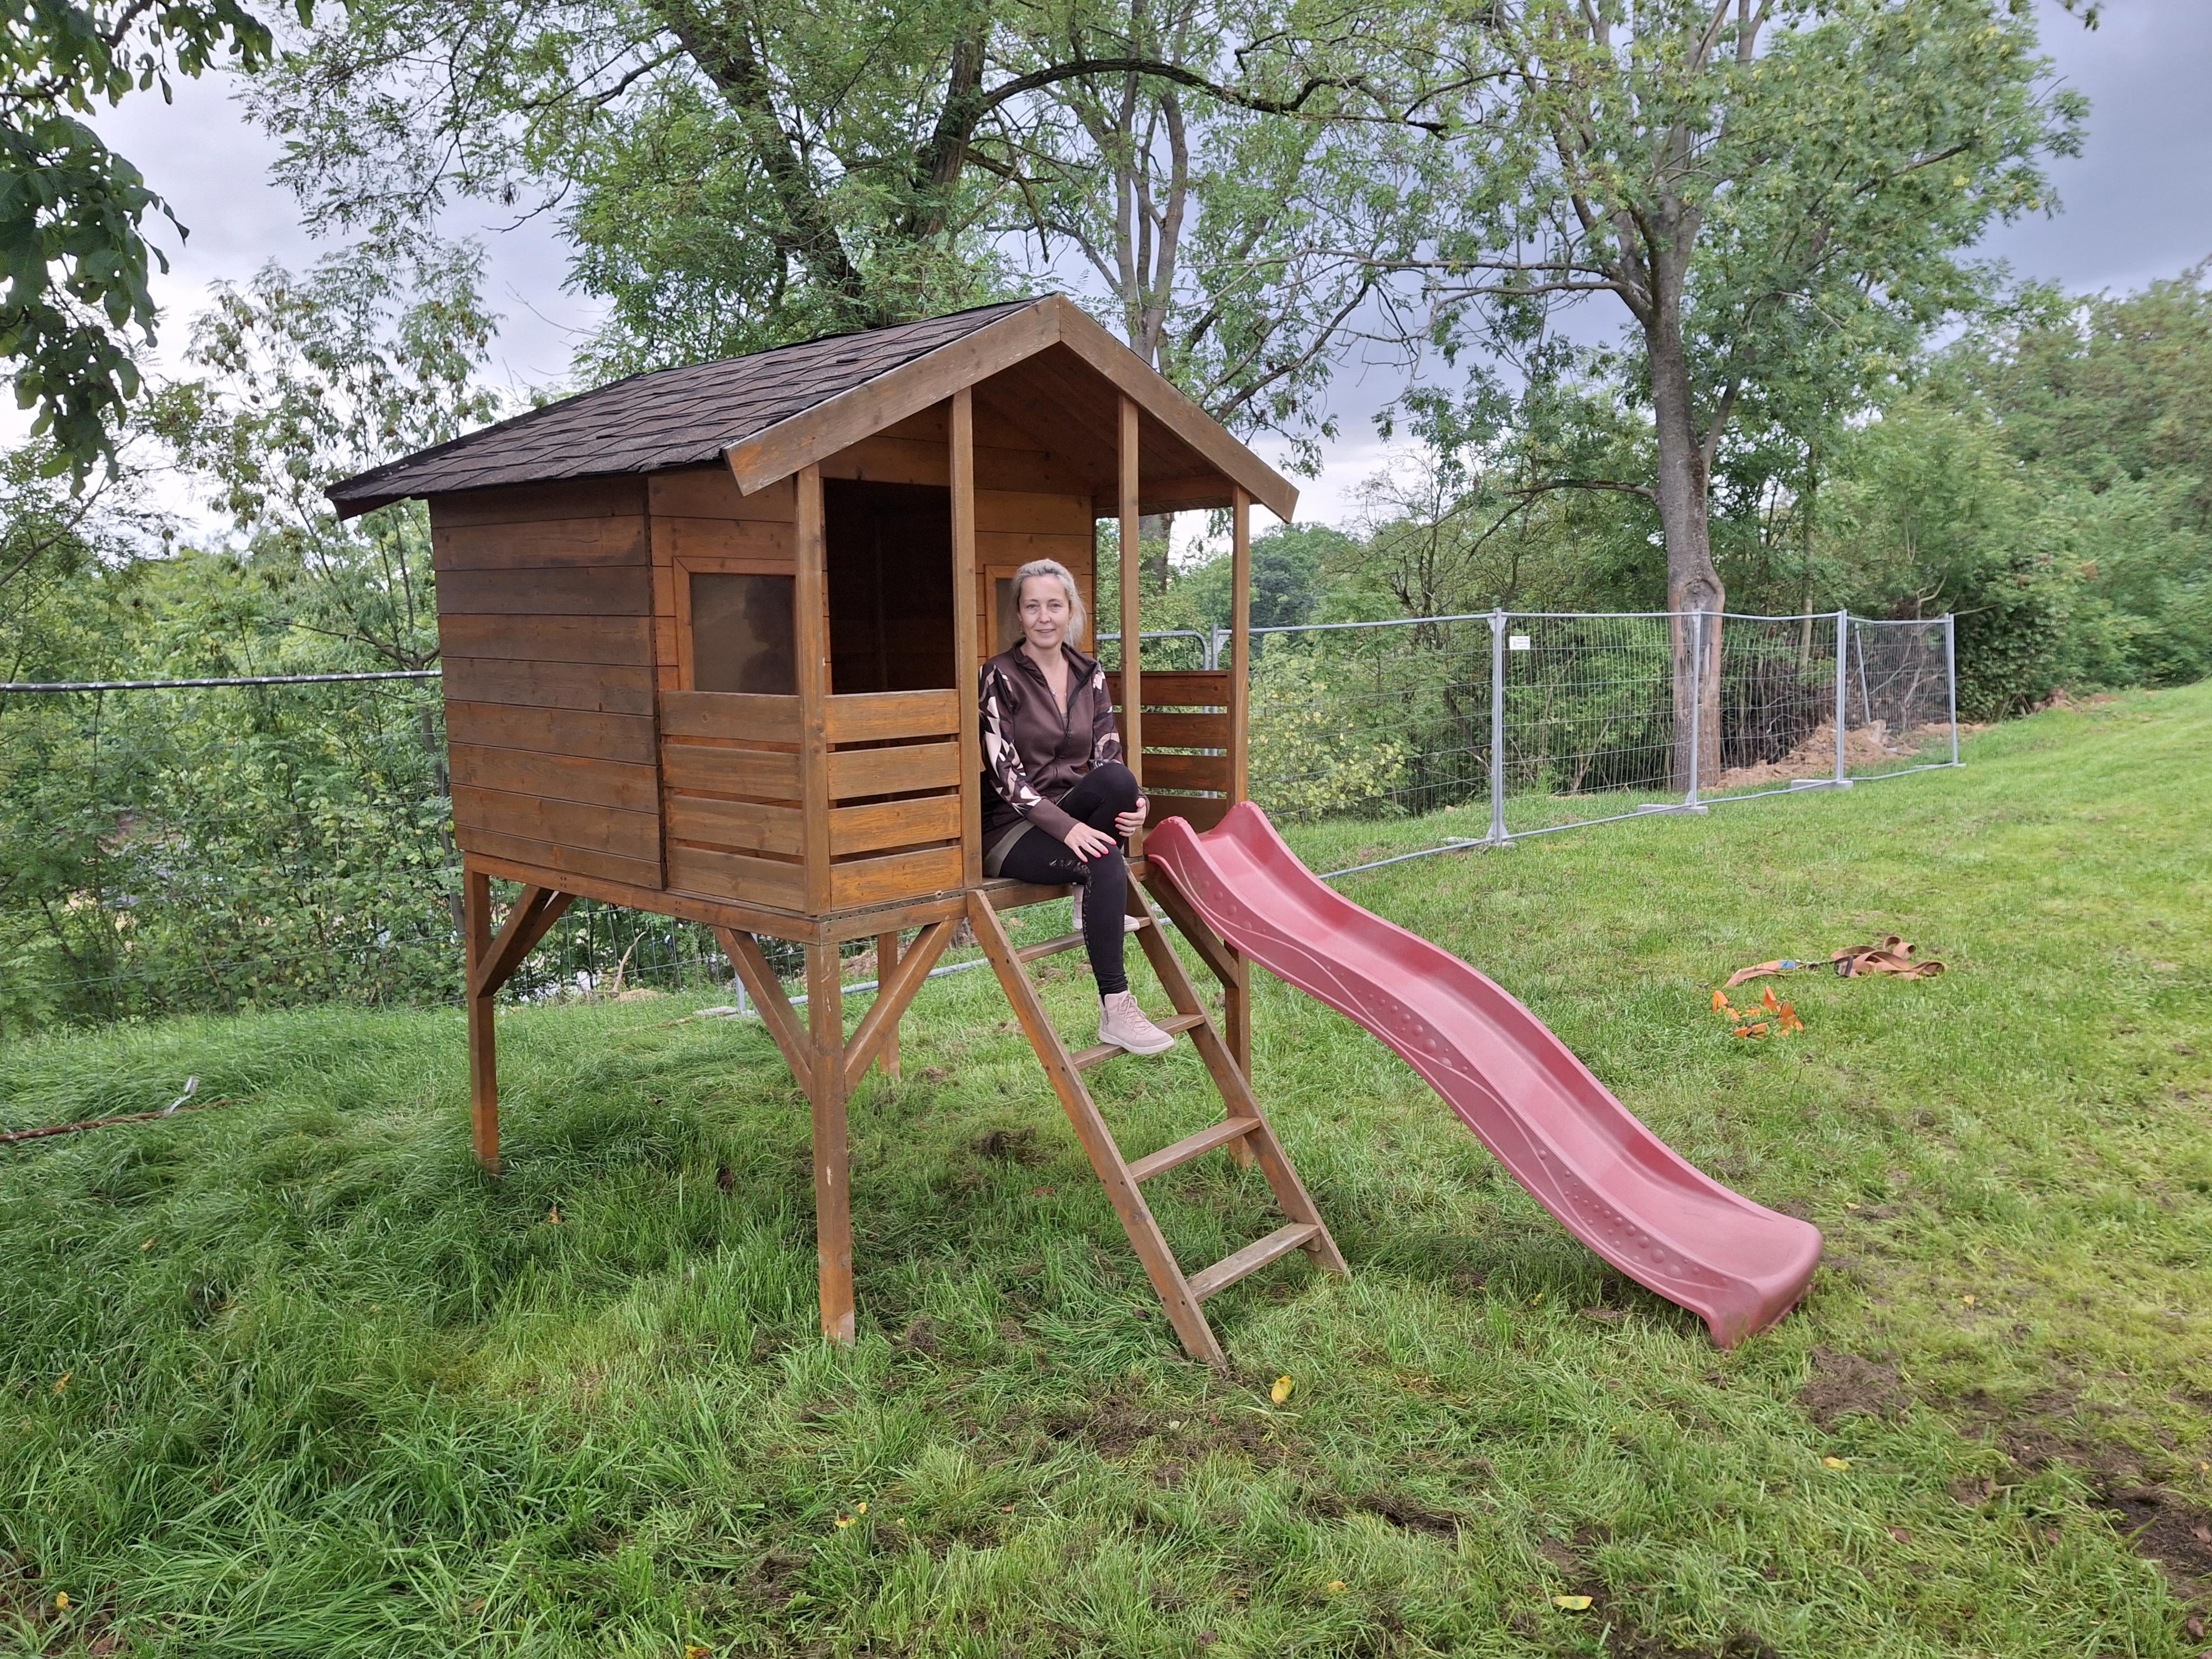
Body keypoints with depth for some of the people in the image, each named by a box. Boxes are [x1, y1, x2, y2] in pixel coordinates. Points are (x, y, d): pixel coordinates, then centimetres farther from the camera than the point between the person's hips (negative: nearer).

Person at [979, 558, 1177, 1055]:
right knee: (1104, 863, -34)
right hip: (1011, 829, -5)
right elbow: (1004, 773, -14)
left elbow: (1108, 755, 7)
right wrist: (1066, 827, -27)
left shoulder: (1089, 674, 10)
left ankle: (1090, 898, -11)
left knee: (1118, 781, -30)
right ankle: (1115, 1012, -28)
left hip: (1075, 815, 5)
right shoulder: (1002, 677, -7)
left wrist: (1132, 803, -17)